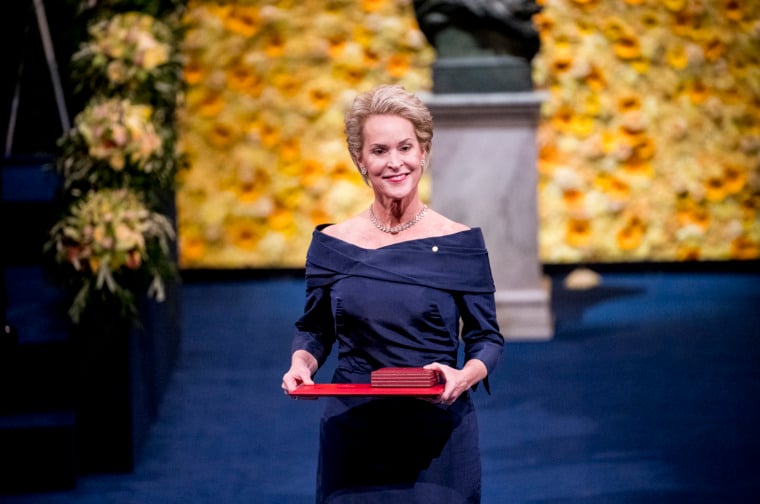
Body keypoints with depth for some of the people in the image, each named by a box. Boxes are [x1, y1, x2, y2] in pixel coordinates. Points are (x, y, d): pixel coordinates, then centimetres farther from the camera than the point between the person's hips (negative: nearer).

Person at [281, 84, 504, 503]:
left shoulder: (459, 244, -3)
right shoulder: (332, 244, 1)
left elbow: (486, 339, 0)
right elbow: (314, 329, 12)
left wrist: (466, 376, -20)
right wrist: (301, 363, -9)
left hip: (438, 438, -1)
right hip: (352, 438, 1)